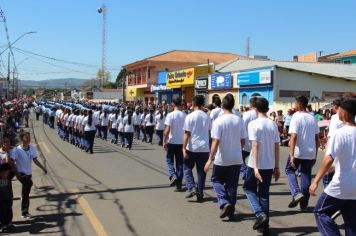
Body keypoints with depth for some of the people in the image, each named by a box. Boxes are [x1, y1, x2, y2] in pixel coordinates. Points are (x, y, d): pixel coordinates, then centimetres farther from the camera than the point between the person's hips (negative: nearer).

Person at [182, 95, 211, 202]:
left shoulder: (190, 116, -9)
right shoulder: (207, 117, 5)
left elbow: (187, 134, -12)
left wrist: (184, 148, -10)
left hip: (192, 148, -3)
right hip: (204, 148, 4)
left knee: (187, 168, 13)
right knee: (201, 171, 10)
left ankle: (191, 188, -4)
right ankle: (200, 194, 12)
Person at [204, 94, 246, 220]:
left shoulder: (219, 121, -14)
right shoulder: (239, 120, 0)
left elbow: (216, 141, -17)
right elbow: (243, 140, 7)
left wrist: (210, 159, -13)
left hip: (222, 159, -4)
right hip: (236, 158, 4)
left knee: (216, 180, 14)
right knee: (232, 184, 13)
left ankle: (225, 203, -5)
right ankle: (231, 211, 18)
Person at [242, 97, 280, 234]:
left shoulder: (253, 124, -11)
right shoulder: (273, 125, 6)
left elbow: (255, 146, -18)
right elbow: (277, 147, 7)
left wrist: (255, 167, -19)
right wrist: (277, 167, 12)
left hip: (256, 165, -5)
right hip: (269, 165, 5)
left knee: (249, 188, 17)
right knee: (264, 194, 14)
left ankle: (260, 214, -3)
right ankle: (265, 226, 17)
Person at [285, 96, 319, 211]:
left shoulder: (296, 117, -10)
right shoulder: (313, 118, 8)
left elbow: (294, 136, -18)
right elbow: (317, 138, 11)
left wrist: (291, 155, -20)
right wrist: (315, 155, 19)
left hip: (298, 152, -5)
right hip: (310, 153, 5)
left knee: (289, 170, 16)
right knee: (306, 176, 11)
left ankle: (296, 193, -4)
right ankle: (304, 204, 16)